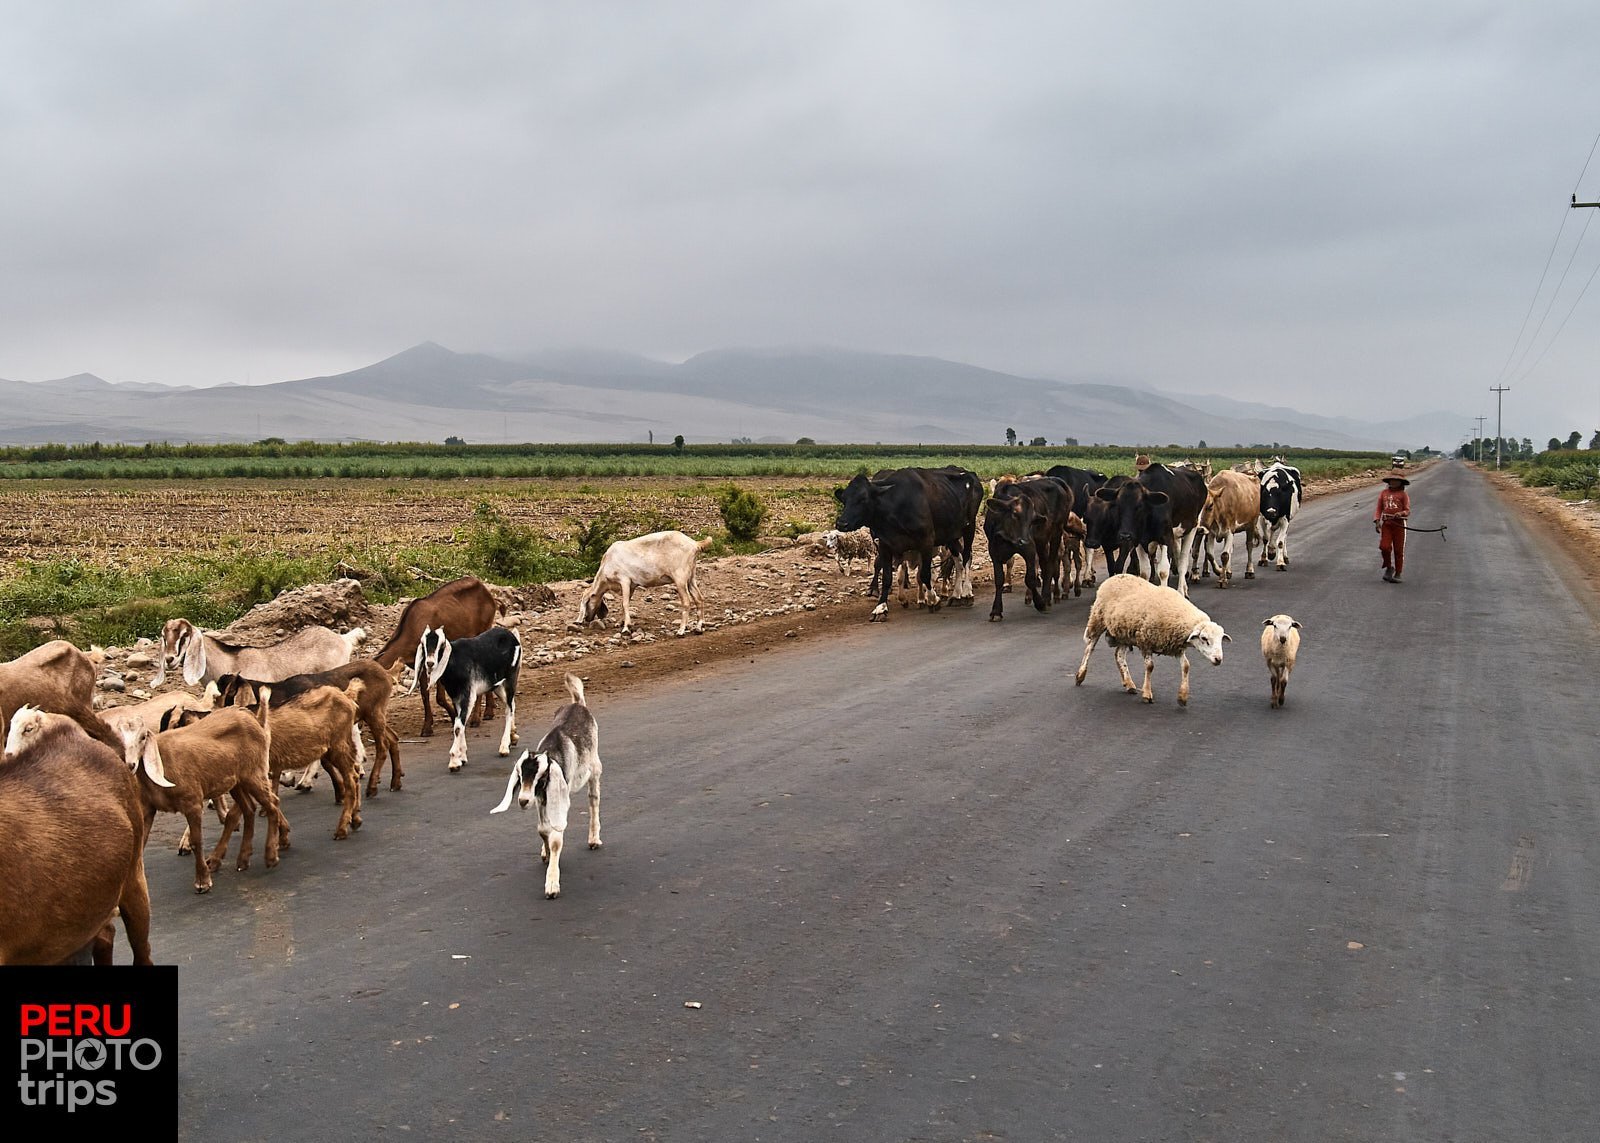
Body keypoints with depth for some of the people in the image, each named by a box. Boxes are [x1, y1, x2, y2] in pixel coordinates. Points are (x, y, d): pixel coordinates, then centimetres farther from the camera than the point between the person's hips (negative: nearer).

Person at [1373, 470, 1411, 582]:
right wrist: (1377, 521, -4)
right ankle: (1389, 568, 14)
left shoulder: (1403, 495, 1)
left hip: (1399, 524, -2)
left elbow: (1407, 511, -2)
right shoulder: (1383, 493, 11)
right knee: (1384, 547, -11)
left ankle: (1397, 574, 12)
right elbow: (1379, 509, 10)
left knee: (1398, 550, 3)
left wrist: (1400, 513, -24)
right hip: (1386, 523, 2)